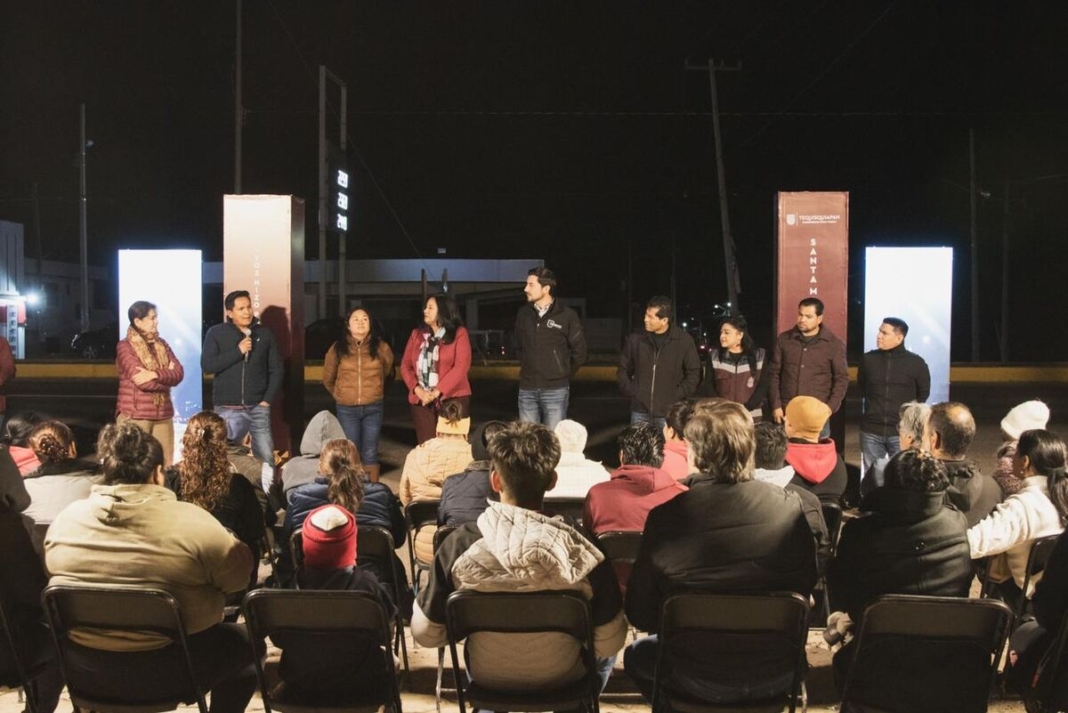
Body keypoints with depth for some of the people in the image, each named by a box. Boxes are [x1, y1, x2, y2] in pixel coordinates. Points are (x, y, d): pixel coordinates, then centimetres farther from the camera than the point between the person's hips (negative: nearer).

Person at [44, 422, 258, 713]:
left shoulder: (66, 518, -3)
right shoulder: (189, 521, -17)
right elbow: (240, 574, -8)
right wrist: (203, 583, 11)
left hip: (81, 669, 5)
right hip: (163, 674, -5)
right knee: (247, 641, 18)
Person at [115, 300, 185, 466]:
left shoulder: (161, 344, 13)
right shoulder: (125, 347, -5)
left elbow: (179, 373, 0)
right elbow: (142, 381, -17)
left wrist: (155, 374, -17)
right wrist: (166, 376, -2)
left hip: (163, 415, 5)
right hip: (135, 416, -5)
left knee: (165, 465, 4)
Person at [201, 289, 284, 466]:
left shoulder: (264, 334, 7)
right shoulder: (216, 333, 2)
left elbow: (276, 369, 9)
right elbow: (207, 366, -9)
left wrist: (267, 400, -1)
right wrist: (237, 351, -14)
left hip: (258, 408, 2)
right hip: (228, 409, -1)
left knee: (266, 458, 2)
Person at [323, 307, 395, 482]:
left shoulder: (380, 347, -2)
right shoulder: (338, 348, -1)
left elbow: (387, 373, 15)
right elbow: (328, 379, 12)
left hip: (373, 408, 0)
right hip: (347, 409, 0)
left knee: (370, 454, 5)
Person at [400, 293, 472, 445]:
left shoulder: (459, 333, -1)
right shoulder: (417, 333, 13)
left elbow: (461, 366, -11)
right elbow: (405, 365, 9)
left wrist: (437, 392, -16)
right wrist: (417, 390, -8)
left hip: (452, 398, -4)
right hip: (421, 400, 4)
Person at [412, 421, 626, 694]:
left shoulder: (459, 546, -27)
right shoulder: (580, 552, -30)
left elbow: (425, 634, -14)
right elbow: (609, 643, -18)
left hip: (486, 679, 1)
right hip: (562, 682, -1)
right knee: (604, 651, 33)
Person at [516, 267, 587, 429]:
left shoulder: (567, 315, -6)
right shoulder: (523, 314, 5)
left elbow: (579, 352, 2)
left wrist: (564, 375, 7)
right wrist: (527, 368, 14)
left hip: (555, 390, -4)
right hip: (527, 390, 4)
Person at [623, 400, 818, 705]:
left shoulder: (667, 515, -19)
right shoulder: (789, 507, -14)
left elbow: (641, 615, -9)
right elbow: (808, 583, 4)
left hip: (702, 681, -2)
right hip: (777, 677, 2)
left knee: (636, 655, 29)